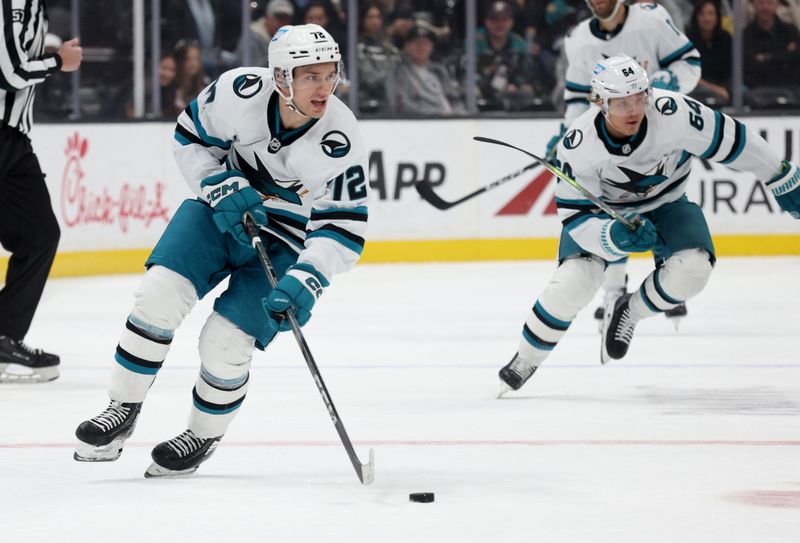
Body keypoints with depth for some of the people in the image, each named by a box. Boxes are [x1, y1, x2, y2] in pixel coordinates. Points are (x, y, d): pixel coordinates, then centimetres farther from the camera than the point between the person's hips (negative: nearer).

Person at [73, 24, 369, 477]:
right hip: (223, 212, 2)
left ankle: (204, 436, 16)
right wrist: (221, 186, -17)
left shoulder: (341, 143, -26)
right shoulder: (240, 93, -22)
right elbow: (190, 137, -3)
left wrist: (305, 282, -33)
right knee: (160, 295, -18)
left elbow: (344, 230, -21)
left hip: (286, 243, -2)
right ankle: (124, 410, 1)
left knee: (225, 342, -14)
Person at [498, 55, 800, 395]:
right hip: (603, 210, -2)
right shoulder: (578, 147, -31)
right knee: (576, 279, -25)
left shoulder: (672, 114, -33)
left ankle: (627, 312, 4)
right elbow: (575, 217, -27)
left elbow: (733, 142, -20)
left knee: (692, 269, -26)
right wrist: (615, 236, -48)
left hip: (666, 204, 2)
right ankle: (526, 358, 0)